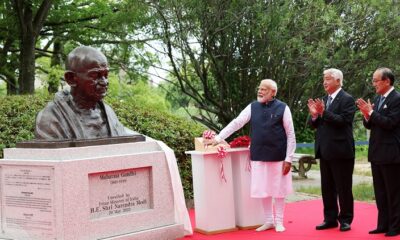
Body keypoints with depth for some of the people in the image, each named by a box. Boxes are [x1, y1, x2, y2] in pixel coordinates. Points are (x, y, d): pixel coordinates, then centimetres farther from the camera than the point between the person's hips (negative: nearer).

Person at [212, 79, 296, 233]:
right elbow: (236, 123, 2)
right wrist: (218, 138, -6)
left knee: (278, 189, 7)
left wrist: (288, 158, -9)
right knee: (263, 189, 9)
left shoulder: (282, 108, -6)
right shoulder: (252, 107, 4)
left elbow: (290, 135, -5)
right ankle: (269, 220, 24)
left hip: (278, 156, -3)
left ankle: (279, 221, 21)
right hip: (258, 156, 3)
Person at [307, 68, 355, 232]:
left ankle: (345, 220, 12)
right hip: (325, 151, 7)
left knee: (343, 188, 2)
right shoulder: (323, 100, 13)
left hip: (340, 151, -7)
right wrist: (314, 114, -10)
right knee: (327, 188, 12)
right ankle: (330, 219, 21)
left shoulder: (347, 100, -8)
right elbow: (314, 125, 11)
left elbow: (343, 121, -20)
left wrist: (323, 112, -26)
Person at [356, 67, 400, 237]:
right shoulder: (378, 99, 13)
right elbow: (370, 125, 13)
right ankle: (383, 224, 20)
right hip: (377, 153, 8)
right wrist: (366, 115, -6)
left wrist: (371, 112, -18)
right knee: (380, 191, 12)